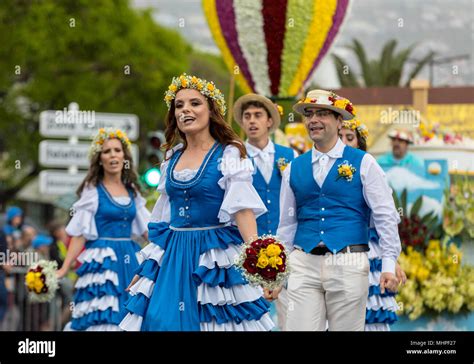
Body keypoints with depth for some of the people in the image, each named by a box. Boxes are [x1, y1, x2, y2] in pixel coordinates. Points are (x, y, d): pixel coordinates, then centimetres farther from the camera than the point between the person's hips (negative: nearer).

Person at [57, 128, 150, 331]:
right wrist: (64, 269, -11)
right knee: (102, 319, -11)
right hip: (102, 261, -5)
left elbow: (147, 229, 16)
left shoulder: (132, 191, 12)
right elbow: (80, 234, -3)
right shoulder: (93, 191, -1)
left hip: (130, 261, 5)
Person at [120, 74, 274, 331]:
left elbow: (243, 210, -16)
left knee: (214, 321, -5)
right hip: (173, 257, 5)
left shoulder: (228, 156, -5)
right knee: (162, 320, 1)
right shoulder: (172, 158, 12)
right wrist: (145, 268, 17)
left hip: (214, 257, -5)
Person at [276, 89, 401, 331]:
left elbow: (385, 217, 0)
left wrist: (389, 264, -8)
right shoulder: (294, 168, 12)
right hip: (303, 265, 2)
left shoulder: (363, 164, 3)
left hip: (348, 264, -2)